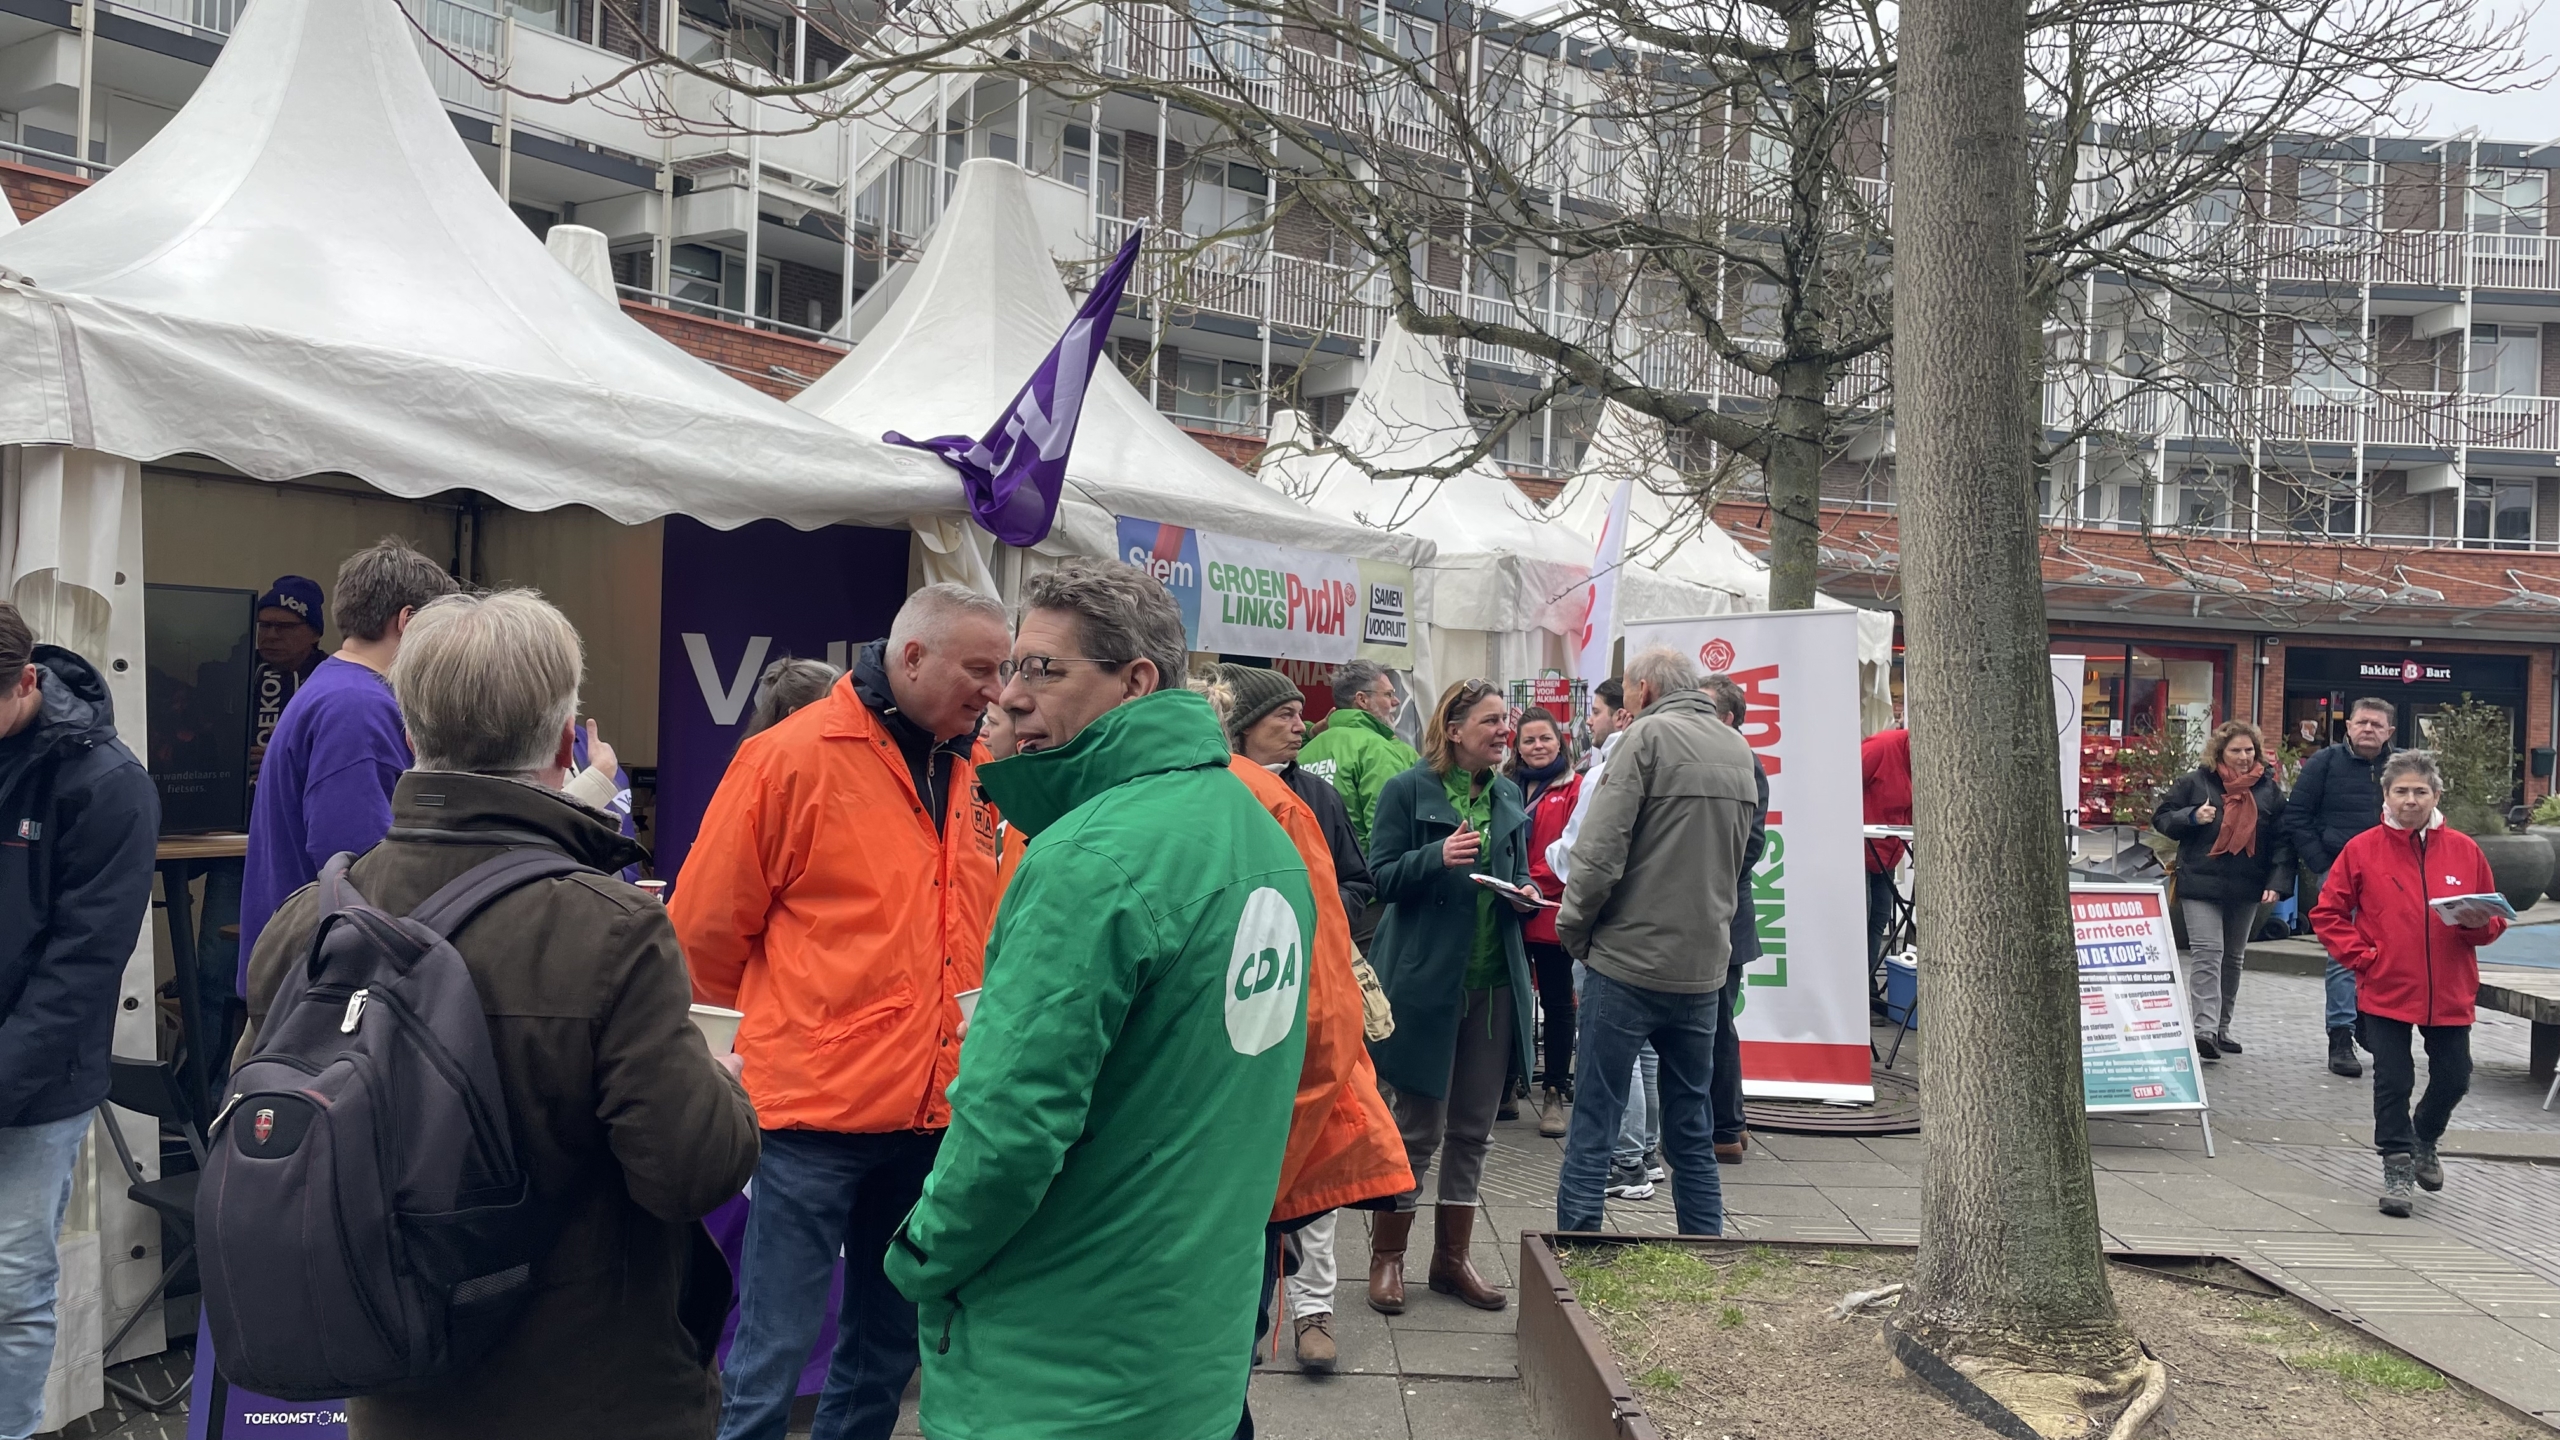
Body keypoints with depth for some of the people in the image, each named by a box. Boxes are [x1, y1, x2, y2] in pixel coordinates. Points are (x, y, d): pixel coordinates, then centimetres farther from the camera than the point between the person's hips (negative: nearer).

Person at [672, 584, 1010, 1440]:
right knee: (774, 1354, 2)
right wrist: (778, 1032, 7)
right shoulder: (792, 758, -10)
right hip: (814, 1109, -6)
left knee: (887, 1347, 19)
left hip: (934, 1108, 6)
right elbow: (707, 929, -6)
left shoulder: (978, 773, 7)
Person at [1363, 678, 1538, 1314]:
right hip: (1426, 979, -6)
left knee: (1473, 1126, 11)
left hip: (1495, 981, 6)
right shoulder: (1408, 791, -5)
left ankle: (1451, 1256, 23)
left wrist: (1525, 895, -2)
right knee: (1418, 1126, 2)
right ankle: (1387, 1257, 17)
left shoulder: (1508, 797, 12)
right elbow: (1383, 876, -8)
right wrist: (1437, 857, -25)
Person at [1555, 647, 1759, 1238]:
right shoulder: (1739, 750, 12)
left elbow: (1600, 849, -16)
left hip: (1628, 962, -6)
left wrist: (1574, 929, -3)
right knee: (1693, 1134, 15)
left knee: (1591, 1128, 0)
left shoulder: (1649, 735, -9)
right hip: (1703, 968, 7)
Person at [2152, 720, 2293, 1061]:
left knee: (2234, 957, 14)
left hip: (2246, 889, 4)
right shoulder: (2195, 783, 0)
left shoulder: (2269, 790, 6)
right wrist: (2192, 817, -15)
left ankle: (2221, 1028, 25)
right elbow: (2161, 818, 4)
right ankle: (2205, 1028, -20)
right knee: (2207, 953, -13)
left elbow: (2283, 840, 5)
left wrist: (2278, 881, -6)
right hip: (2200, 883, -4)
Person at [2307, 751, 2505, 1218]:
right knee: (2393, 1081, 0)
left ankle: (2424, 1140, 40)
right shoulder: (2362, 850, -3)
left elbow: (2493, 921, 10)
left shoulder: (2464, 850, 2)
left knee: (2453, 1079, 13)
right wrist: (2363, 956, -8)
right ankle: (2397, 1167, 12)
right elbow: (2327, 915, 1)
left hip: (2449, 994, 3)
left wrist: (2477, 923, -12)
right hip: (2386, 990, -2)